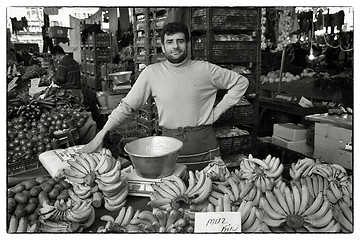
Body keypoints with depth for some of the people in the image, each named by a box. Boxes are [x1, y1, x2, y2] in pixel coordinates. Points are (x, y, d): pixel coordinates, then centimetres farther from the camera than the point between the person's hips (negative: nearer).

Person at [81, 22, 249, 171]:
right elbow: (126, 106, 1)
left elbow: (241, 82, 7)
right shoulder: (152, 73, -2)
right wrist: (101, 134, -4)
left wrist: (218, 111, 0)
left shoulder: (205, 70, -3)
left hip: (203, 144, 0)